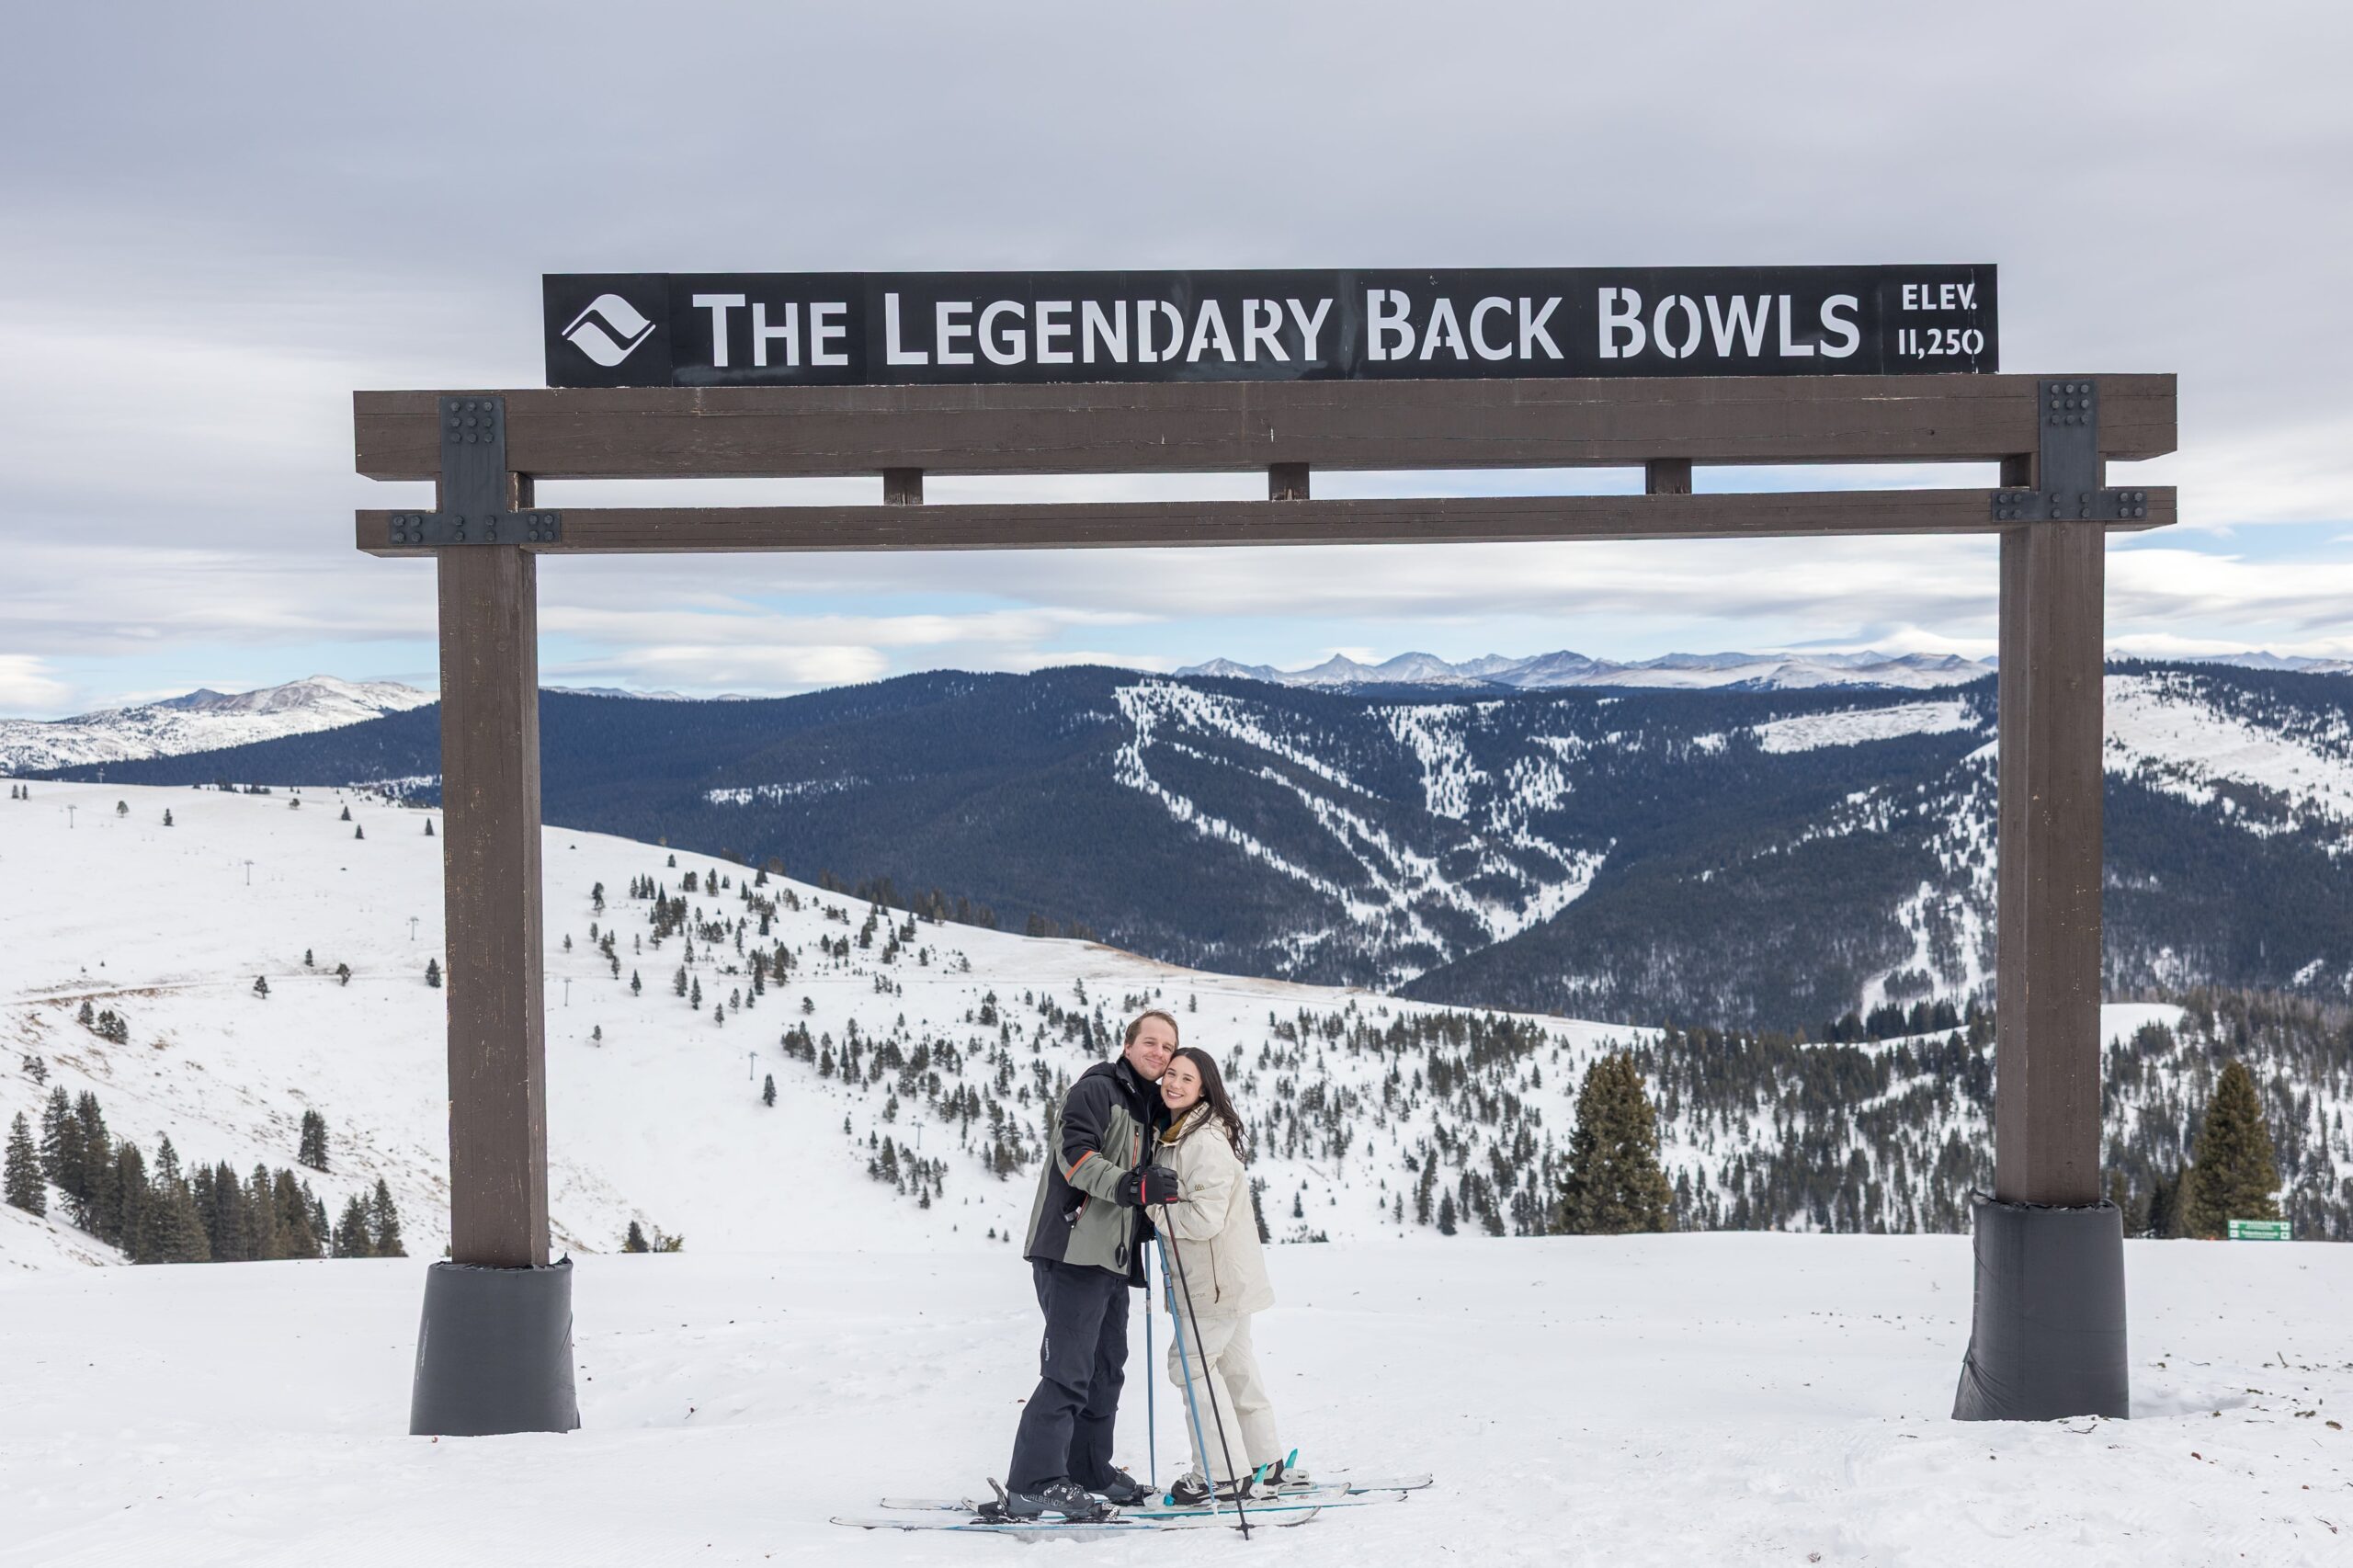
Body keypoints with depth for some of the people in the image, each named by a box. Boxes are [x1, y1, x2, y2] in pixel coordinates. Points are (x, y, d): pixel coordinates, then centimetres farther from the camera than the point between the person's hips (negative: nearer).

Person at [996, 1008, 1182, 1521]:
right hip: (1073, 1252, -10)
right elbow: (1077, 1156, -20)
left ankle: (1089, 1471, 27)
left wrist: (1161, 1207, 16)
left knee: (1106, 1367, 15)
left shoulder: (1151, 1109, 22)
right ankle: (1032, 1485, -14)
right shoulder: (1096, 1090, -7)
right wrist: (1135, 1186, -31)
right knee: (1069, 1369, -14)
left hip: (1114, 1259, 10)